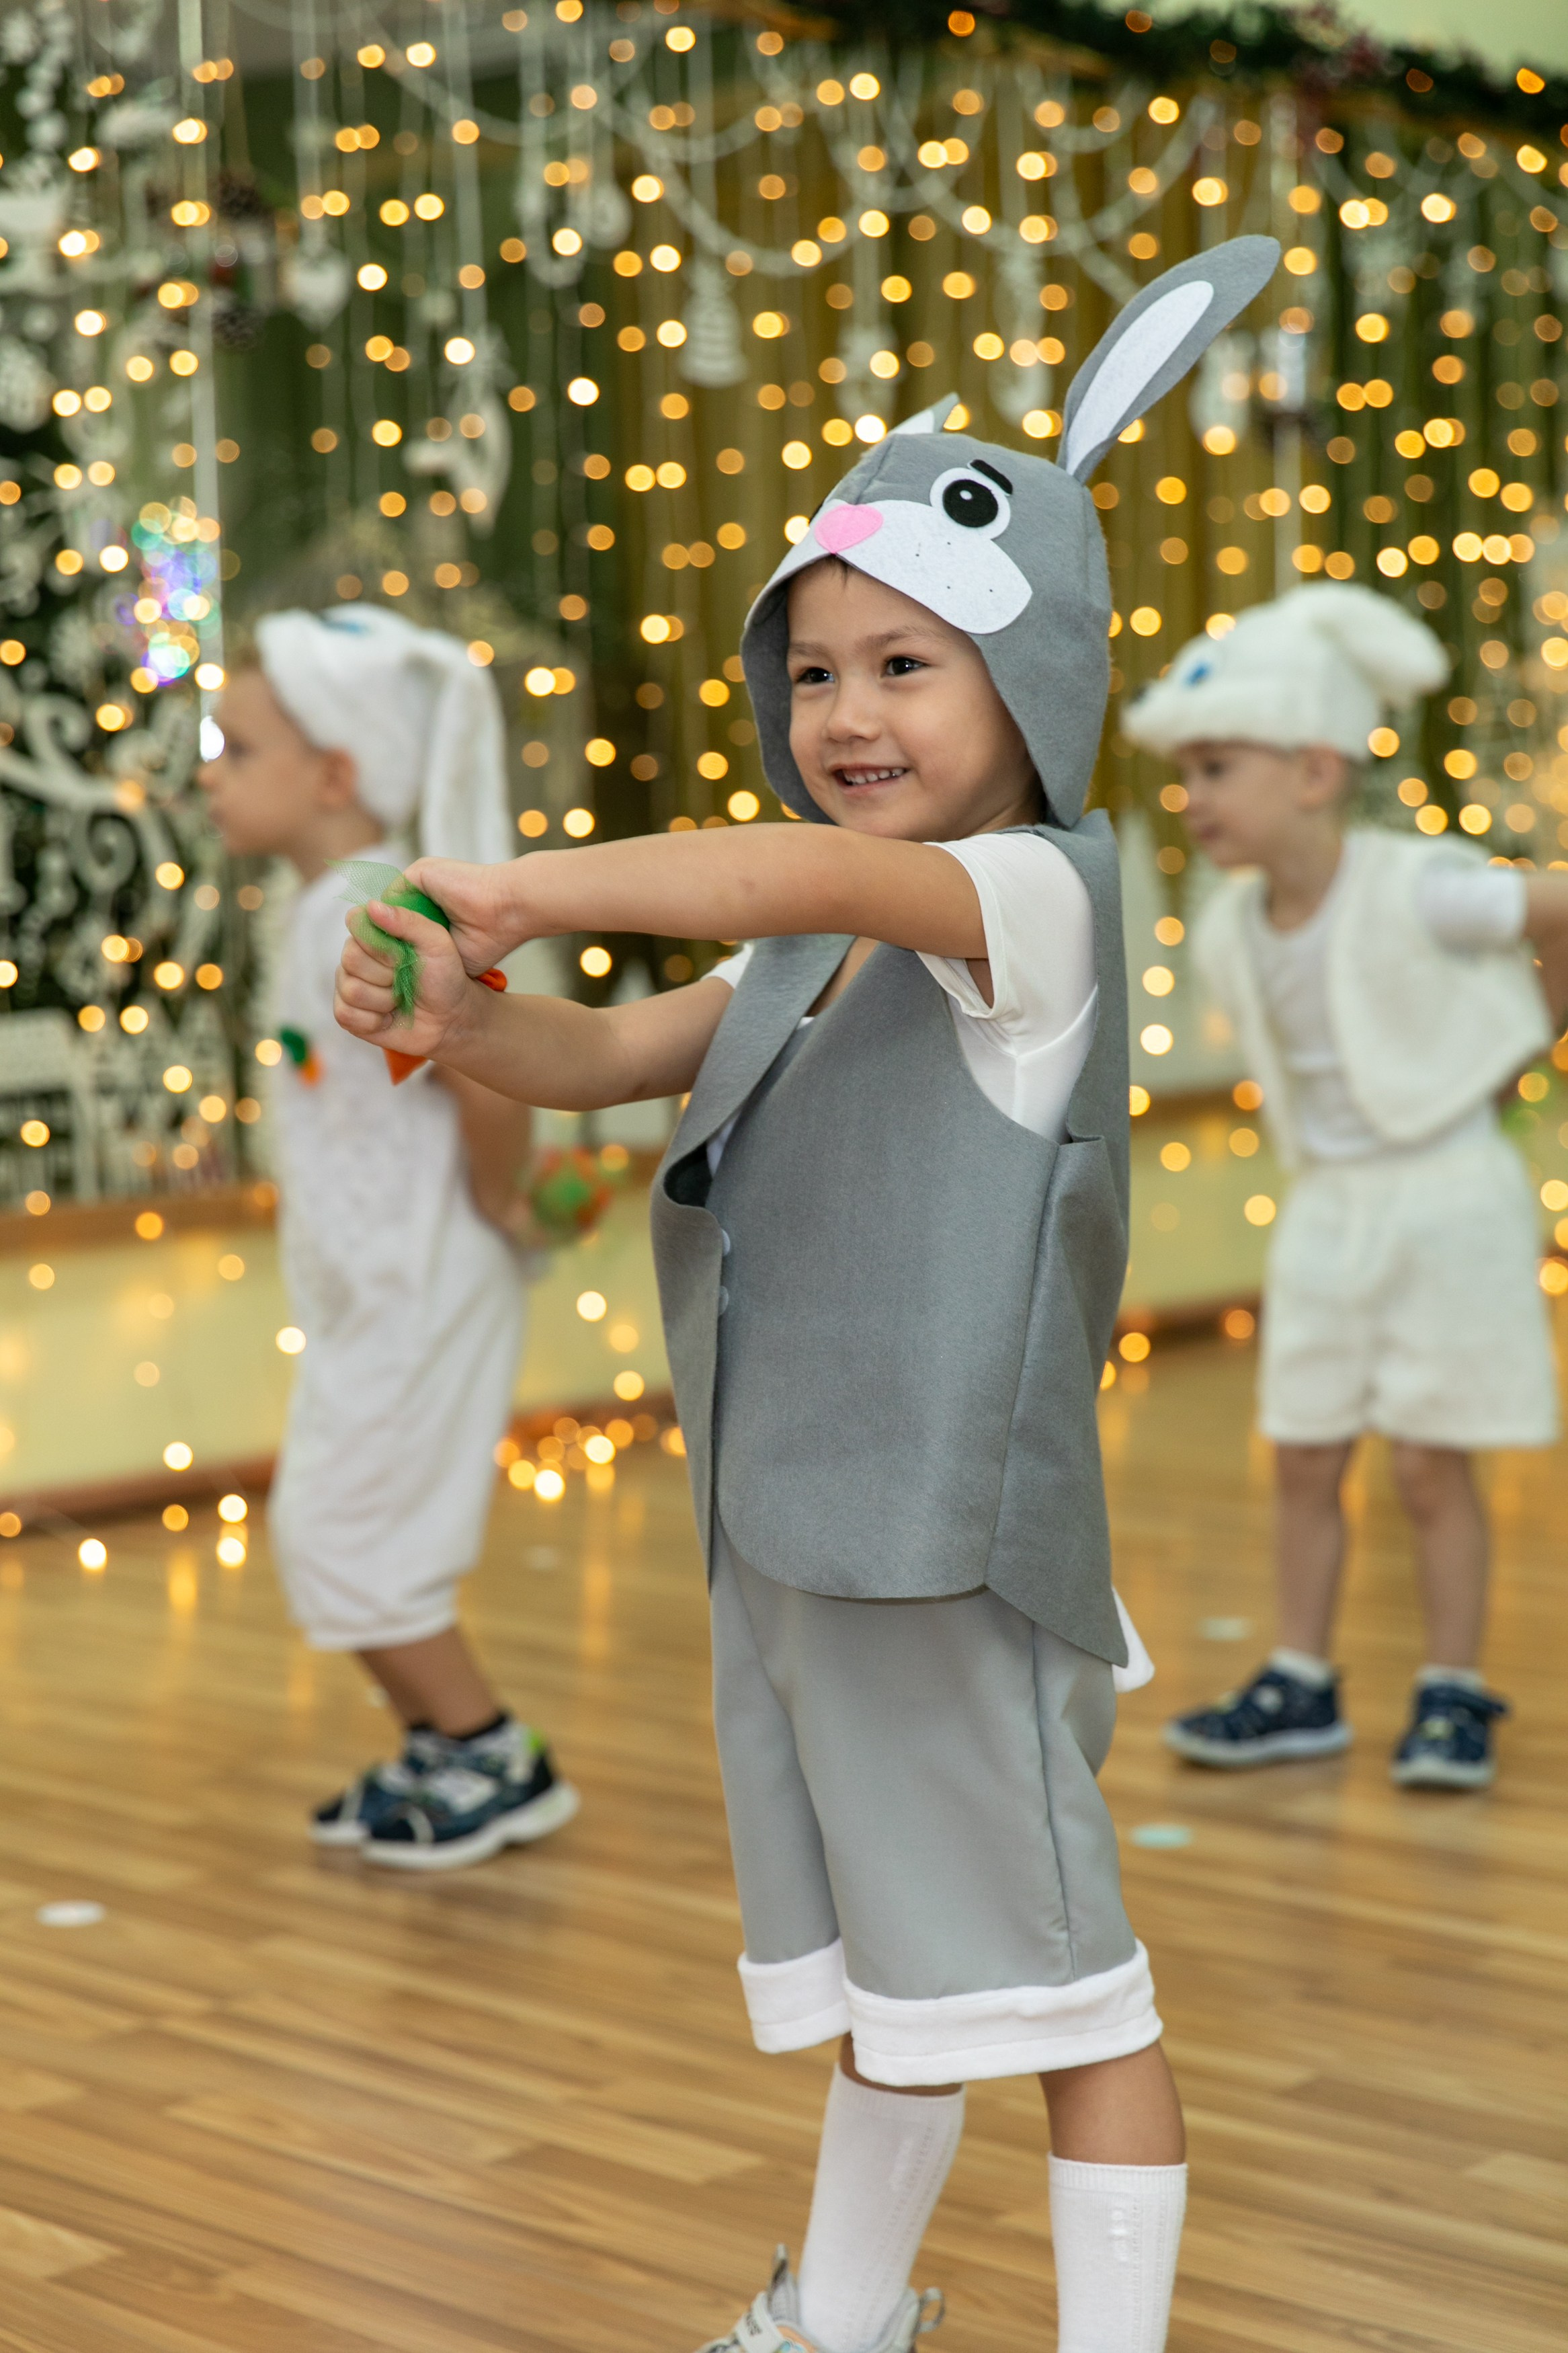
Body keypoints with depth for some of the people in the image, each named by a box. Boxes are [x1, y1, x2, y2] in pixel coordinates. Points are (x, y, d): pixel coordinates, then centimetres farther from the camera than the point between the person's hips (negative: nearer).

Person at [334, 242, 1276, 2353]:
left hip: (954, 1546, -9)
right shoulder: (805, 954, 14)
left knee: (1052, 1978, 3)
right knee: (870, 1971, 23)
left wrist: (535, 887, -32)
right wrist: (463, 1021, -9)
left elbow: (825, 877, -32)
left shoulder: (1039, 897, -14)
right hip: (787, 1533, 9)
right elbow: (617, 1057, 11)